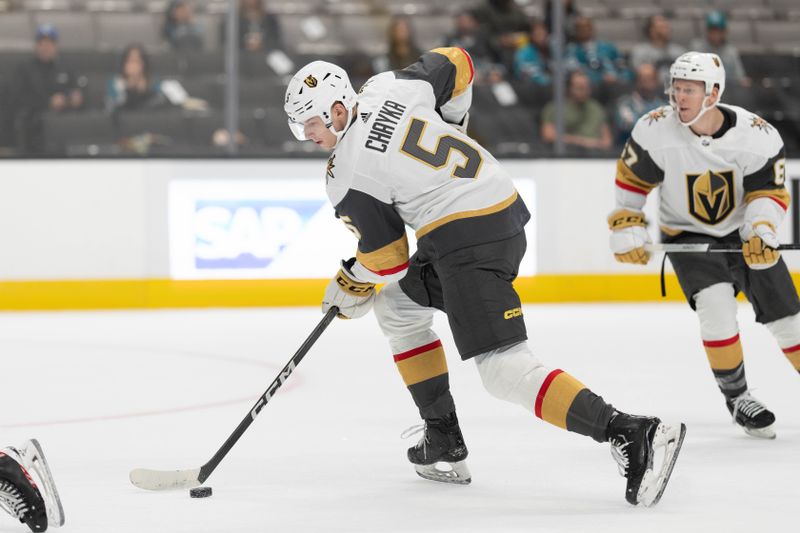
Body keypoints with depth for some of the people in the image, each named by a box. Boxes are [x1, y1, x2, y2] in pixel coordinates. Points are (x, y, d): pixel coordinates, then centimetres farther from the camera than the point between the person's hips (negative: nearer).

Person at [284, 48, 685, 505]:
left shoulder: (347, 175, -10)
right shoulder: (387, 87, 6)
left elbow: (387, 258, -3)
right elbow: (456, 63, 19)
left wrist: (351, 285, 17)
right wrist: (450, 124, 33)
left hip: (468, 241, -10)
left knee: (504, 369, -13)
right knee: (396, 306, 24)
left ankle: (633, 434, -26)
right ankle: (445, 442, 24)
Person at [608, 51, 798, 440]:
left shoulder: (757, 135, -21)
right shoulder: (655, 130, -20)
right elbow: (631, 178, -4)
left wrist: (761, 232, -32)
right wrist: (627, 226, -6)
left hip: (744, 233, 1)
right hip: (687, 235, -1)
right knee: (717, 303, -26)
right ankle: (736, 397, -9)